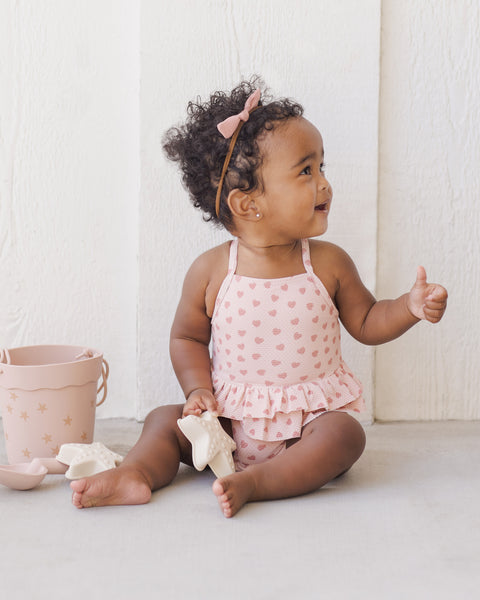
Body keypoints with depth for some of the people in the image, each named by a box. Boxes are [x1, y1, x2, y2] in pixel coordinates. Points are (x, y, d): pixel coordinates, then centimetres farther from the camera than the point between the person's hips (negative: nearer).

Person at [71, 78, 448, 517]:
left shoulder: (328, 264, -5)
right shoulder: (211, 271, -7)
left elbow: (366, 323, 7)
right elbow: (187, 337, 6)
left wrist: (410, 307, -11)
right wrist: (199, 389, -9)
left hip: (309, 419, 0)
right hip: (230, 421, 1)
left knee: (345, 433, -27)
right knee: (165, 419, -10)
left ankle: (251, 482, -34)